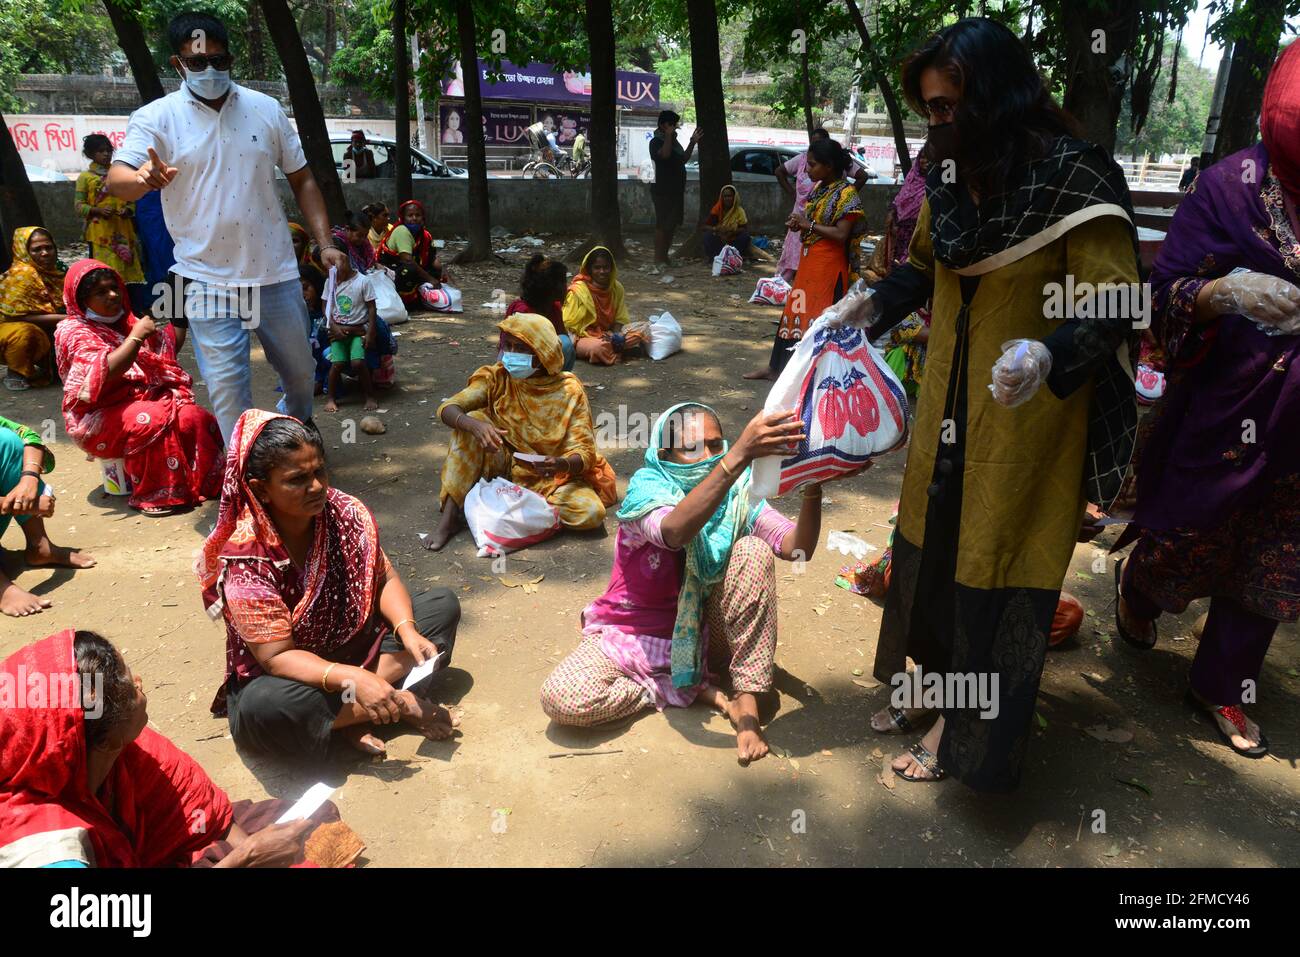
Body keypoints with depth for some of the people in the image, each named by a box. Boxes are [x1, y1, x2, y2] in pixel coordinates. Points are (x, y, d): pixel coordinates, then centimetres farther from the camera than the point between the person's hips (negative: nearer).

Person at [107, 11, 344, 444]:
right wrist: (143, 179, -41)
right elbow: (116, 180, -16)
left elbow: (302, 179, 9)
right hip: (209, 280, -2)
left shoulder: (265, 109, 4)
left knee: (300, 373, 16)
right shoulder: (156, 118, -4)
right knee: (228, 391, -3)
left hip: (275, 272, 3)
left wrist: (325, 243, -2)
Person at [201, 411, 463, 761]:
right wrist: (352, 679, -38)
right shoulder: (246, 559, -25)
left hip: (354, 643, 6)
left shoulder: (347, 513, -12)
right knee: (267, 707, -38)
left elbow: (384, 579, -4)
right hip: (292, 674, -5)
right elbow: (276, 656, -25)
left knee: (443, 604, -4)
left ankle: (348, 715, -18)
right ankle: (401, 705, -16)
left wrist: (408, 631, -24)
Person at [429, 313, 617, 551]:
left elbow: (584, 453, -18)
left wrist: (560, 464, -42)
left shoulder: (569, 390, -14)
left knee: (592, 513, -29)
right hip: (507, 468, 1)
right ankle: (451, 515, -21)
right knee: (473, 420, -24)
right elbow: (448, 409, -19)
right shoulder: (496, 378, -9)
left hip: (552, 476, -1)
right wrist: (475, 425, -42)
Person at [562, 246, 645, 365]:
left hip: (608, 334, 5)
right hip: (582, 337, -5)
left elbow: (620, 319, 8)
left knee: (638, 337, -17)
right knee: (599, 347, -38)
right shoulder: (578, 290, -13)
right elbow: (568, 325, -12)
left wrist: (615, 335, -15)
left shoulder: (616, 288, 3)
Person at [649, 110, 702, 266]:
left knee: (672, 224, 11)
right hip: (662, 190, -9)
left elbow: (684, 159, 25)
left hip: (676, 190, 9)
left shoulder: (673, 141, 18)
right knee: (662, 224, -9)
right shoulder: (656, 141, -10)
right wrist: (669, 135, -23)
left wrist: (692, 142, 20)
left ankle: (664, 256, 17)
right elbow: (665, 154, -31)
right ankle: (658, 258, -6)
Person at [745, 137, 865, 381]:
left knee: (819, 318, -3)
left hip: (828, 266, -8)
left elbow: (841, 234, -20)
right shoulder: (819, 188, 10)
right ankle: (776, 366, 20)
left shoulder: (846, 194, -14)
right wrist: (799, 223, -1)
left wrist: (809, 224, -16)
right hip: (809, 261, 8)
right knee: (796, 312, 12)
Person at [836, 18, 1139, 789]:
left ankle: (966, 730, 23)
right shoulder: (951, 176, 2)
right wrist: (876, 302, 1)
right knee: (933, 547, 16)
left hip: (1025, 423, -7)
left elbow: (1114, 306, -19)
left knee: (994, 574, 4)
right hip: (949, 408, 7)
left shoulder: (1073, 177, -18)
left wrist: (1049, 355, -37)